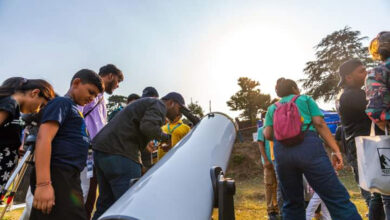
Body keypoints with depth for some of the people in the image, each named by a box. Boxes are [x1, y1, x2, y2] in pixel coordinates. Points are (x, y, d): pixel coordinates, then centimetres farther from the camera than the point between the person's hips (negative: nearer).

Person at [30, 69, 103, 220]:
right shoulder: (62, 103, -2)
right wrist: (43, 184, -24)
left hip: (70, 178, 9)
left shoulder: (73, 108, 24)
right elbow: (43, 138, -16)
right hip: (58, 175, -9)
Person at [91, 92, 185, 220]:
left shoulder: (146, 103, 29)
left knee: (106, 204, 17)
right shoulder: (159, 105, -1)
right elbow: (148, 127, -20)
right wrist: (166, 138, -4)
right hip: (118, 153, -10)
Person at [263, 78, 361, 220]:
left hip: (281, 151, 3)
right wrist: (336, 150, 1)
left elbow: (267, 135, 12)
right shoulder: (305, 99, 20)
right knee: (336, 199, -4)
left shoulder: (272, 108, 25)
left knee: (292, 203, 13)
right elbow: (319, 123, 5)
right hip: (308, 147, -3)